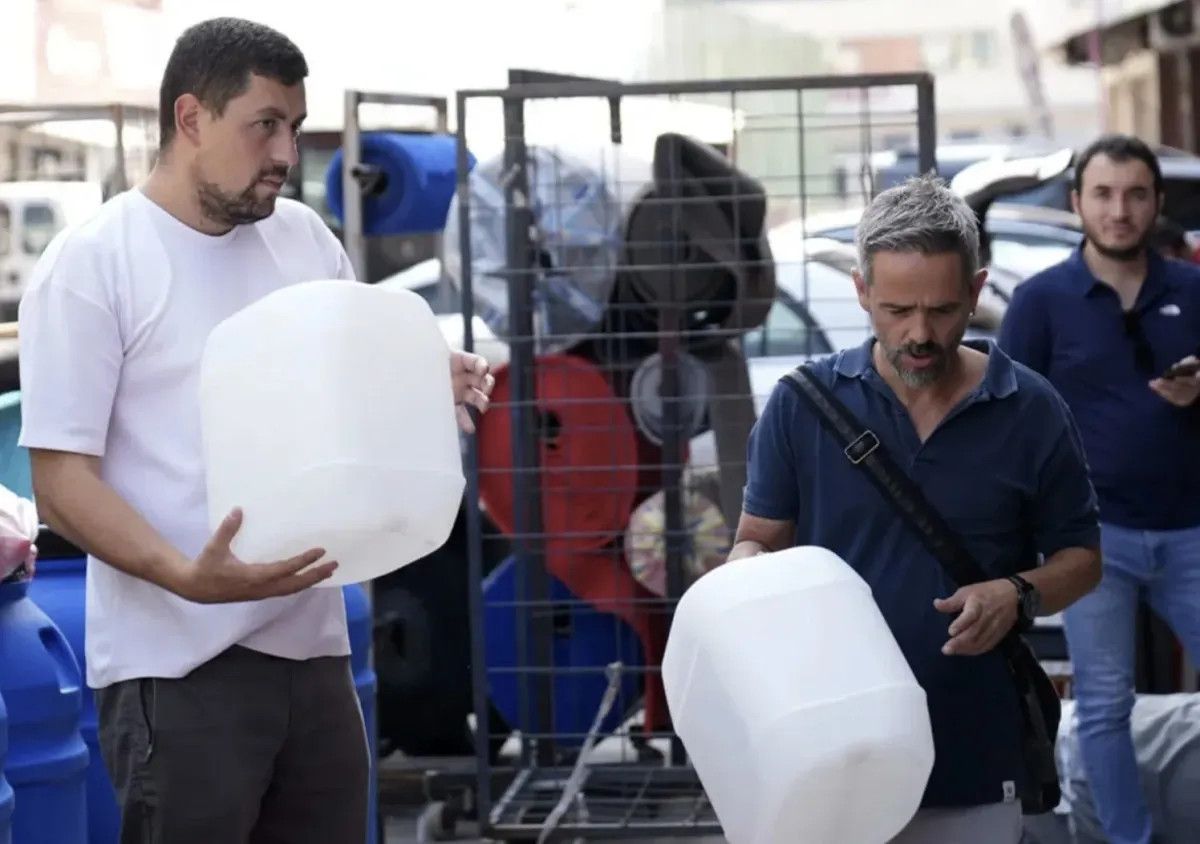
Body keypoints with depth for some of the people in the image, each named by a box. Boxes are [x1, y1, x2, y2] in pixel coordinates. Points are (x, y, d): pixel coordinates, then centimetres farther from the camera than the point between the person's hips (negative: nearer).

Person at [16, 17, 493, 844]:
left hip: (313, 646, 6)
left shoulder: (306, 238, 10)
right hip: (179, 665, -6)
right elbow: (61, 480, -11)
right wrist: (186, 576, -27)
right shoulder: (91, 262, -7)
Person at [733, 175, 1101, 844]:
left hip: (973, 761, 0)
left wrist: (1019, 595, -14)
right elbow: (756, 539, 6)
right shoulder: (801, 404, -1)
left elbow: (1081, 556, 7)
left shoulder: (1032, 411, -2)